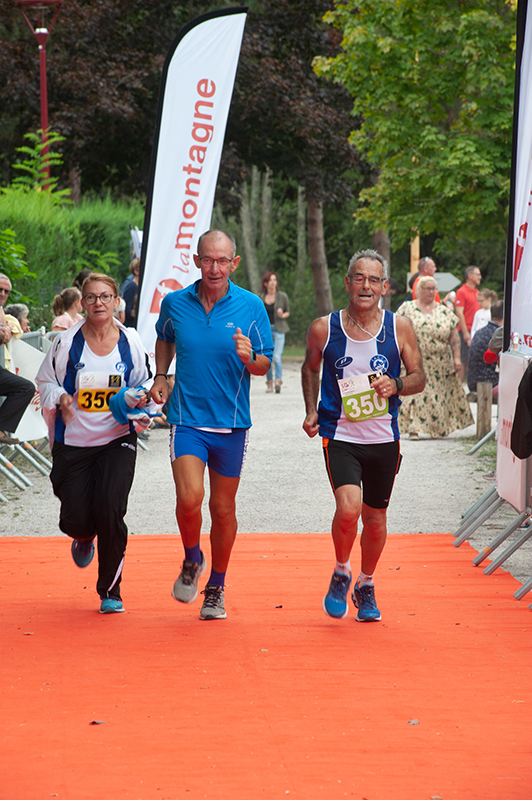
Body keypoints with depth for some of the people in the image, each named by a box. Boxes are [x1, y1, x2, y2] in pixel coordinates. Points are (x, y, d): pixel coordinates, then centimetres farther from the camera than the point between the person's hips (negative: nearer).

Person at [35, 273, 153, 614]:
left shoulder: (131, 342, -1)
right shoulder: (67, 342, -4)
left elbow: (144, 383, 13)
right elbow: (45, 382, 8)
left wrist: (139, 401, -9)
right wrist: (60, 397, -12)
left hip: (118, 439, 0)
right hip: (73, 442, 0)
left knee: (110, 509, -16)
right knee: (75, 519, -3)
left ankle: (111, 591, 1)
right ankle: (84, 538, 40)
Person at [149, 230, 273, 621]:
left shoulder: (251, 307, -4)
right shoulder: (175, 303, 0)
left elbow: (265, 364, 2)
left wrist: (248, 359, -20)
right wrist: (161, 376, 10)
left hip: (231, 423, 0)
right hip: (187, 420, 0)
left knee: (223, 509, 7)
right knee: (190, 499, -18)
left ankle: (216, 589, 26)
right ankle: (192, 560, 12)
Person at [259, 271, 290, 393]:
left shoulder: (282, 296, 1)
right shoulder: (260, 298, 5)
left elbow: (288, 312, 11)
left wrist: (282, 315, -10)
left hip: (279, 329, -2)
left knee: (277, 357, -17)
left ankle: (278, 382, -23)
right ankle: (269, 384, 15)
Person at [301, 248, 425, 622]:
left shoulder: (400, 328, -2)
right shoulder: (324, 329, -3)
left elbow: (419, 377, 6)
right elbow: (310, 368, 15)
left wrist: (396, 386, -15)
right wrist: (312, 411, 3)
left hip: (384, 439, 2)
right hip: (340, 437, -2)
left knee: (375, 517, 12)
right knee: (348, 508, -21)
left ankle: (366, 586, 36)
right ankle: (341, 573, 6)